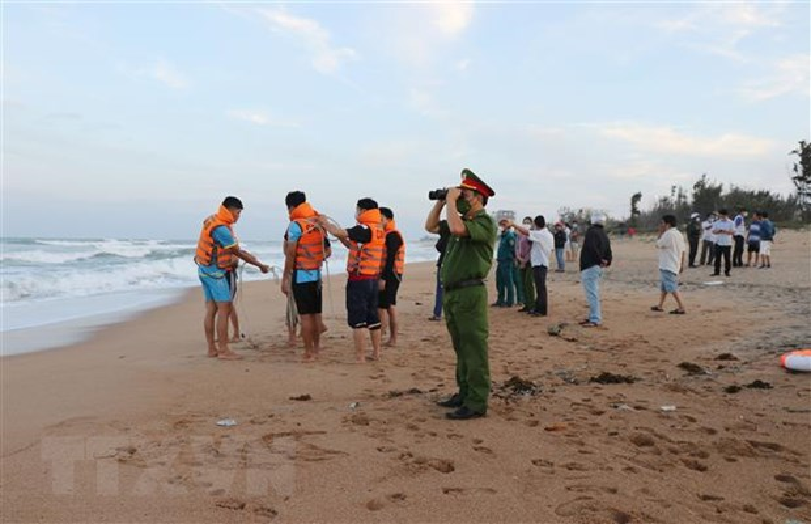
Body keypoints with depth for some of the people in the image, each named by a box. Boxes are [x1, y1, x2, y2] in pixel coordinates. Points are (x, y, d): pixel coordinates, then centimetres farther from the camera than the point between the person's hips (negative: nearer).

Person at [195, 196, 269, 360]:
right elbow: (237, 253, -16)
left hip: (204, 269, 10)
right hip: (215, 272, -10)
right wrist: (260, 265, -9)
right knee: (224, 309, -7)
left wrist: (242, 253, 11)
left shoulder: (212, 220, 9)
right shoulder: (221, 228, -20)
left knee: (211, 310, 10)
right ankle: (223, 350, -6)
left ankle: (212, 348, 14)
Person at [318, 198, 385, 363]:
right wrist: (343, 239, 13)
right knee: (373, 317, 14)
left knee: (358, 320, -3)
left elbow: (338, 232, -18)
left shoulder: (364, 229, -15)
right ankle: (376, 353, 21)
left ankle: (360, 358, -1)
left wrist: (324, 222, -2)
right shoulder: (380, 231, 11)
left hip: (359, 280, -8)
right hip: (374, 279, 8)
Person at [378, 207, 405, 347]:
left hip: (389, 275, -10)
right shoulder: (387, 235, 17)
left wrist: (383, 278, -25)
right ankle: (393, 339, 19)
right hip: (393, 275, 10)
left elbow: (390, 258, -22)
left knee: (381, 307, -10)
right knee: (390, 306, 13)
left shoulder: (392, 235, -14)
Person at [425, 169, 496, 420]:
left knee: (474, 348, -5)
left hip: (470, 293, -9)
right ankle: (464, 393, 27)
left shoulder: (485, 222, -11)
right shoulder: (462, 220, 17)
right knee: (461, 347, 16)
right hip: (452, 293, 9)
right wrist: (441, 202, 12)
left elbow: (456, 229, -29)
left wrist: (451, 200, -15)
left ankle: (477, 403, 0)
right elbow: (430, 226, 23)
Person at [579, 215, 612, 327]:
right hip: (598, 268, 10)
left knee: (592, 294, -10)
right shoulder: (605, 235, 17)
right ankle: (593, 317, 25)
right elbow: (608, 251, 13)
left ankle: (595, 320, -12)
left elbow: (592, 248, -23)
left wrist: (600, 260, -13)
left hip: (589, 267, -10)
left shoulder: (592, 232, -11)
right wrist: (607, 261, 2)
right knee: (594, 294, 18)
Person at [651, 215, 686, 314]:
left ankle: (681, 308, -12)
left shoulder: (668, 234, -17)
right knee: (664, 286, 18)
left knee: (672, 288, -9)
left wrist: (660, 232, -2)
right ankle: (660, 306, 27)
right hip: (675, 265, 10)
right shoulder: (678, 233, 11)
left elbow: (658, 245, -9)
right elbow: (682, 250, 13)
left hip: (667, 266, -10)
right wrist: (682, 265, 17)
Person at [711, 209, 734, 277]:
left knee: (727, 258, 0)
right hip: (718, 243, 2)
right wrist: (718, 231, -15)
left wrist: (725, 232, -18)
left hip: (727, 243, -2)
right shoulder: (716, 222, 9)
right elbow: (713, 232, 5)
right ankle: (716, 271, 7)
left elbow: (733, 232, -4)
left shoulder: (731, 223, 2)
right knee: (717, 258, 2)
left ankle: (727, 271, 8)